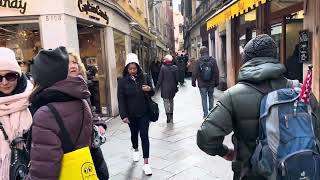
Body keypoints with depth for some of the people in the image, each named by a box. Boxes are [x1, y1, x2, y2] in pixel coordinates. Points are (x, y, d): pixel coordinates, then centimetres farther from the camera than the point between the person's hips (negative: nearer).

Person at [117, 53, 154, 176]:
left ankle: (146, 163, 6)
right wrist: (124, 115, -15)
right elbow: (121, 100, -8)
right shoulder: (122, 81, -7)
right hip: (131, 114, 0)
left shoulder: (144, 78, -2)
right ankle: (135, 150, 49)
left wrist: (149, 89, -17)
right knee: (134, 133, 19)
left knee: (144, 135, -2)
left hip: (144, 113, 0)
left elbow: (152, 93, 7)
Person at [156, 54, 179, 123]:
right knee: (171, 100, 17)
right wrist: (176, 86, 16)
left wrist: (157, 87, 0)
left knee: (166, 100, -1)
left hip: (165, 87, -4)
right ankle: (171, 116, 25)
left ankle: (168, 115, -12)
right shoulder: (175, 67, 0)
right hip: (172, 87, 4)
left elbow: (160, 78, -9)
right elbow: (177, 78, 5)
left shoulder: (163, 67, -12)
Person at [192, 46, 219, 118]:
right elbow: (216, 72, 1)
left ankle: (206, 114, 6)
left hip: (202, 84, -2)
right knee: (211, 97, 18)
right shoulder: (213, 60, -2)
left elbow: (194, 73, -6)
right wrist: (216, 82, 9)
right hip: (211, 83, 2)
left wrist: (193, 82, 3)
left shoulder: (198, 61, -8)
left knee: (204, 98, 4)